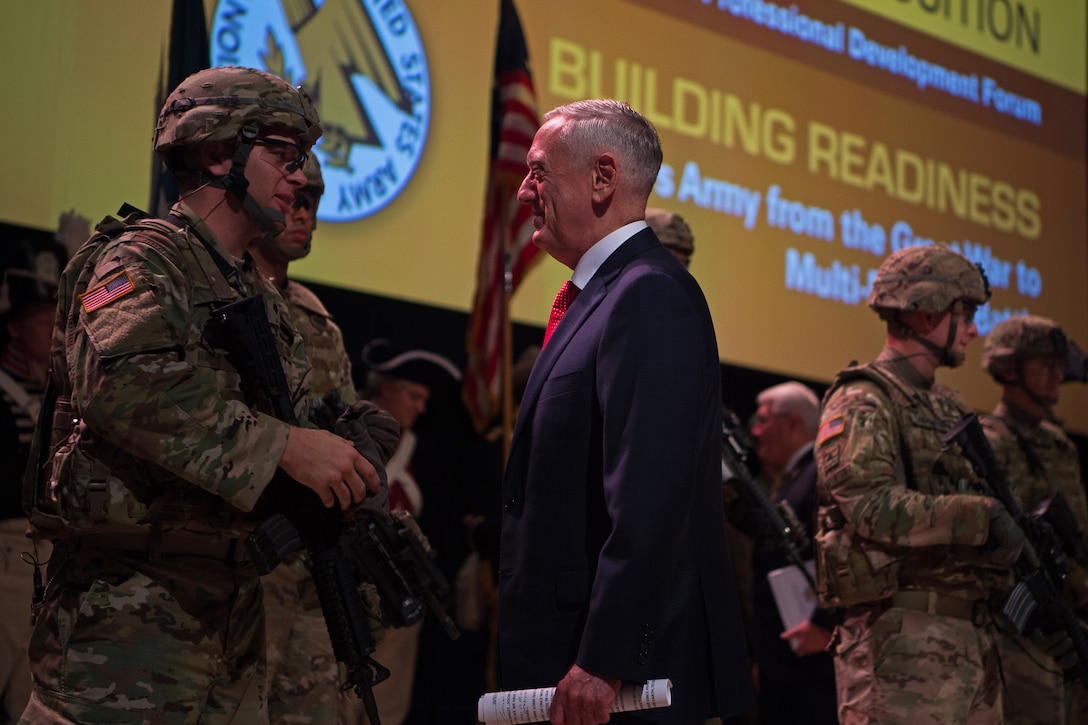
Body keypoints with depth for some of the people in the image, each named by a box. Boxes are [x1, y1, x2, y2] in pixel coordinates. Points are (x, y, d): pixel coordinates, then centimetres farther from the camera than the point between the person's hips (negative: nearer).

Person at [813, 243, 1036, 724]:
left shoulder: (950, 408, 21)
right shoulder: (862, 404, -7)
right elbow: (872, 507, -21)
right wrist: (984, 516, -23)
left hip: (973, 636, 9)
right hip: (902, 643, -9)